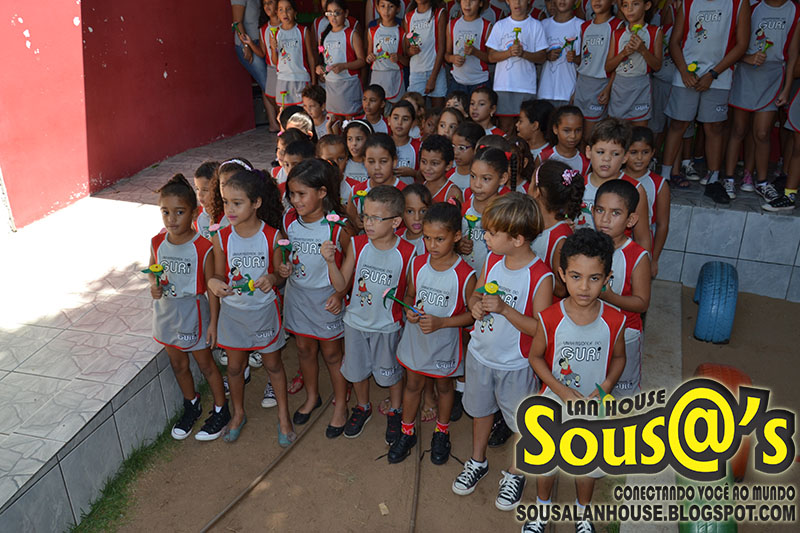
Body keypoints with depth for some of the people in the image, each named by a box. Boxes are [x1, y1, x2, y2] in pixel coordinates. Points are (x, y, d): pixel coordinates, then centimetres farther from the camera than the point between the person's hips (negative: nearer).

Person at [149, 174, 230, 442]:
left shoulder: (203, 247, -21)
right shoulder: (157, 243, -7)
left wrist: (213, 322, -12)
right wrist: (153, 286, -10)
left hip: (193, 311, -5)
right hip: (166, 311, 5)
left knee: (205, 363, 12)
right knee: (178, 365, 21)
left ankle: (221, 411, 32)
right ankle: (191, 407, 44)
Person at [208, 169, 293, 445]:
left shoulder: (272, 236, -15)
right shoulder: (221, 238, -10)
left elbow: (278, 274, -5)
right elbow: (219, 274, 0)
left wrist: (271, 279, -28)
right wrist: (214, 283, -23)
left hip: (264, 310, -2)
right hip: (232, 310, 2)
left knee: (273, 363, 14)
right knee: (235, 365, 17)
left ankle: (283, 415, 34)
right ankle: (238, 414, 41)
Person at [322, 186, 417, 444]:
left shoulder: (407, 252, -18)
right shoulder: (357, 244, -13)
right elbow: (341, 285, -9)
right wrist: (331, 261, -23)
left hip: (387, 326, -2)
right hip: (356, 321, 3)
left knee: (390, 372, 17)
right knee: (357, 369, 21)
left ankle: (395, 411, 45)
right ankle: (362, 407, 49)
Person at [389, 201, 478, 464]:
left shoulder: (465, 275, -22)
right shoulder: (417, 264, -9)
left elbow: (473, 313, -15)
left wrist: (441, 322, -25)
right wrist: (410, 311, -16)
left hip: (444, 341, -3)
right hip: (415, 336, 3)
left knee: (444, 386, 20)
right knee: (412, 385, 20)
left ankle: (441, 432, 44)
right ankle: (407, 432, 41)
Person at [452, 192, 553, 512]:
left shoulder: (541, 277, -24)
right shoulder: (492, 260, -6)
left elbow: (540, 329, -23)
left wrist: (503, 308, -31)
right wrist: (475, 304, -15)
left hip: (515, 365, -5)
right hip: (480, 354, 5)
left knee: (520, 420, 15)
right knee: (480, 409, 24)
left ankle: (515, 474, 41)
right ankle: (478, 462, 48)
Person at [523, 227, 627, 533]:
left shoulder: (614, 320, -18)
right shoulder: (550, 319, -22)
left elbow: (618, 357, -1)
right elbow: (536, 357, -9)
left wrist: (603, 390, -15)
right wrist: (563, 392, -17)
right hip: (555, 401, -1)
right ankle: (542, 507, 49)